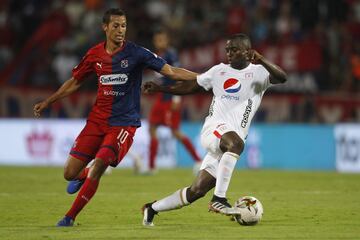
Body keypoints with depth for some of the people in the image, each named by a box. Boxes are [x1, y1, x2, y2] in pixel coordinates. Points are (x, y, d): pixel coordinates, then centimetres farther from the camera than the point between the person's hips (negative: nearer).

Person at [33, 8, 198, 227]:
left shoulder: (136, 53, -8)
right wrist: (47, 102, 19)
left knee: (97, 168, -20)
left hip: (124, 123, -4)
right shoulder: (95, 54, 3)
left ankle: (70, 217, -4)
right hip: (97, 119, 4)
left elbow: (171, 71, -11)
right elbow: (75, 82, 18)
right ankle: (83, 176, 38)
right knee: (70, 173, -1)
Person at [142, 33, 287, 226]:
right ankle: (219, 199, -40)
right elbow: (190, 86, 24)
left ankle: (152, 209, 19)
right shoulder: (219, 71, 15)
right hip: (214, 128, -1)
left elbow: (282, 78, -15)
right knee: (235, 143, -38)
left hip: (234, 138, 1)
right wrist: (160, 88, 15)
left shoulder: (258, 72, 5)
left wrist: (262, 62, -32)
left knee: (197, 190, 1)